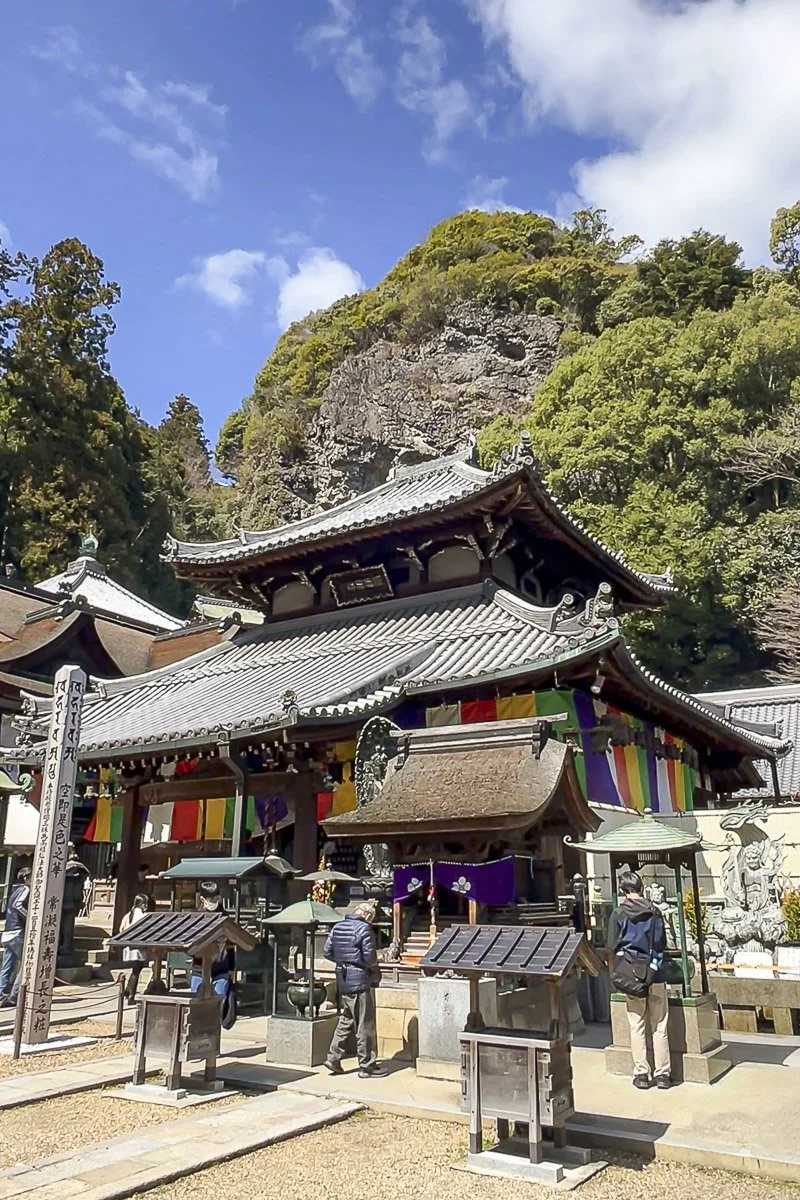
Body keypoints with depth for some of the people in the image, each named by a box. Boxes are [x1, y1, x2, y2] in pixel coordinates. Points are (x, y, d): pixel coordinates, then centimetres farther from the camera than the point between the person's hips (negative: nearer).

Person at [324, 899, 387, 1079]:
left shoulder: (337, 928, 8)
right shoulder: (364, 929, -16)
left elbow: (327, 951, 10)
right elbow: (370, 956, -18)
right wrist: (374, 968, 2)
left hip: (343, 980, 7)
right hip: (361, 980, -7)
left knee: (346, 1020, 20)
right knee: (365, 1025, 3)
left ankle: (333, 1058, 19)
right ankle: (367, 1066, 9)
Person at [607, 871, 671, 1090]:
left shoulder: (619, 914, -5)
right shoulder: (655, 912, 2)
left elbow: (612, 949, -3)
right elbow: (662, 945, 10)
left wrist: (614, 974, 10)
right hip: (656, 975, 2)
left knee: (637, 1027, 7)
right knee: (660, 1027, 9)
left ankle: (642, 1073, 11)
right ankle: (662, 1073, 13)